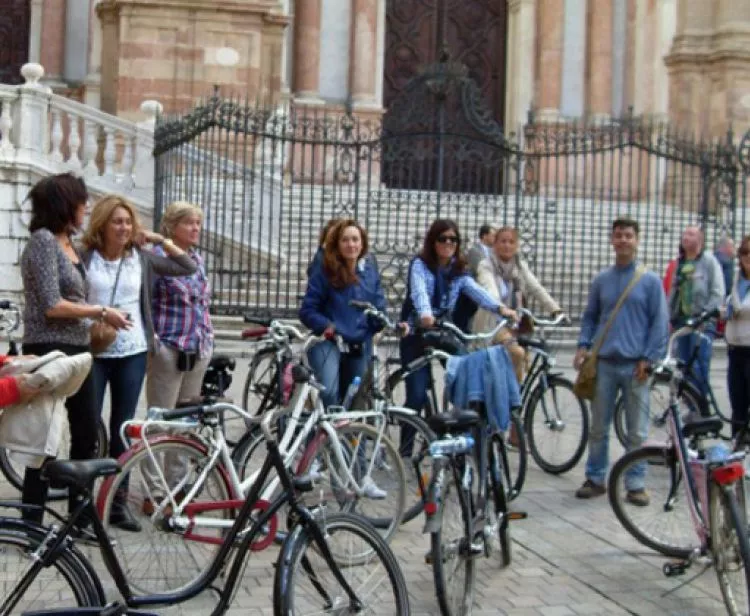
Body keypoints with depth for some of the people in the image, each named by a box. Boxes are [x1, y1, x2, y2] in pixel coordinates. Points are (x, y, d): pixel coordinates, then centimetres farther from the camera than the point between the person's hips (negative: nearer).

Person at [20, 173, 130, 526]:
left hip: (76, 349, 9)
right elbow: (51, 306, -19)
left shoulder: (69, 244, 13)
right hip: (49, 350, -9)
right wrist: (101, 312, -12)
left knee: (87, 433, 12)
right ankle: (31, 523, 7)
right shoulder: (43, 241, -13)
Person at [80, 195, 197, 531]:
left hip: (132, 353, 3)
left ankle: (119, 502, 16)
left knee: (123, 428, 8)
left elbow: (189, 267, 7)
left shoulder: (141, 258, 5)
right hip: (93, 351, -3)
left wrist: (161, 240, 2)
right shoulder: (85, 257, -2)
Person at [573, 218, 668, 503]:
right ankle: (595, 478, 20)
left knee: (637, 431, 4)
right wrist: (583, 345, 0)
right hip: (604, 363, 2)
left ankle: (635, 484, 13)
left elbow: (660, 322, -1)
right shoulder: (601, 280, 9)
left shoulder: (650, 281, 0)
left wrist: (648, 359, -7)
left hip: (635, 366, -2)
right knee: (598, 427, 9)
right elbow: (590, 316, 15)